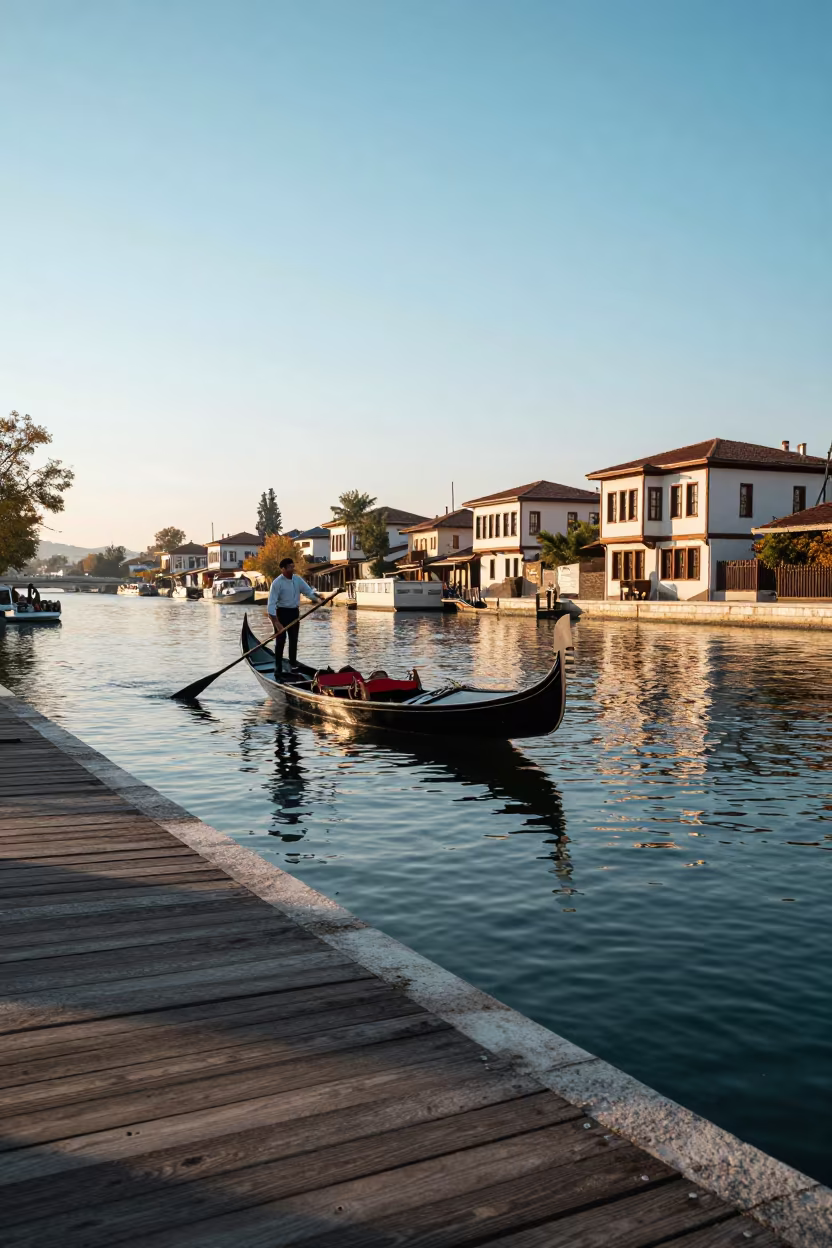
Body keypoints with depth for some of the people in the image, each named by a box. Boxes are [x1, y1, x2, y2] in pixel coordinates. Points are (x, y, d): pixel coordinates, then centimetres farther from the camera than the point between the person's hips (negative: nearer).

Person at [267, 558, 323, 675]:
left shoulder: (298, 580, 3)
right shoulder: (277, 583, -15)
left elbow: (308, 591, 7)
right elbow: (272, 602, -18)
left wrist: (316, 597, -17)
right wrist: (275, 620, -25)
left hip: (294, 612, 6)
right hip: (282, 612, -6)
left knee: (293, 640, 11)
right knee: (281, 640, -4)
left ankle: (293, 665, 21)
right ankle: (278, 668, 2)